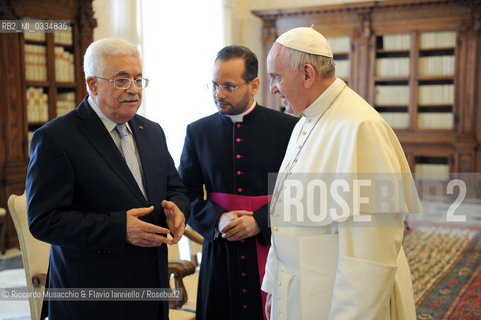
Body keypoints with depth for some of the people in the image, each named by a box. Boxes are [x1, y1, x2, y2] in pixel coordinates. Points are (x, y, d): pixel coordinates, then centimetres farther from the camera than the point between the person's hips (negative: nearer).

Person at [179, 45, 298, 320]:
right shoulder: (198, 132, 5)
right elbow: (187, 194, 7)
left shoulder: (288, 128, -3)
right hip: (219, 255, 2)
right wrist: (217, 220, -11)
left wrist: (260, 221, -15)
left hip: (273, 250, -2)